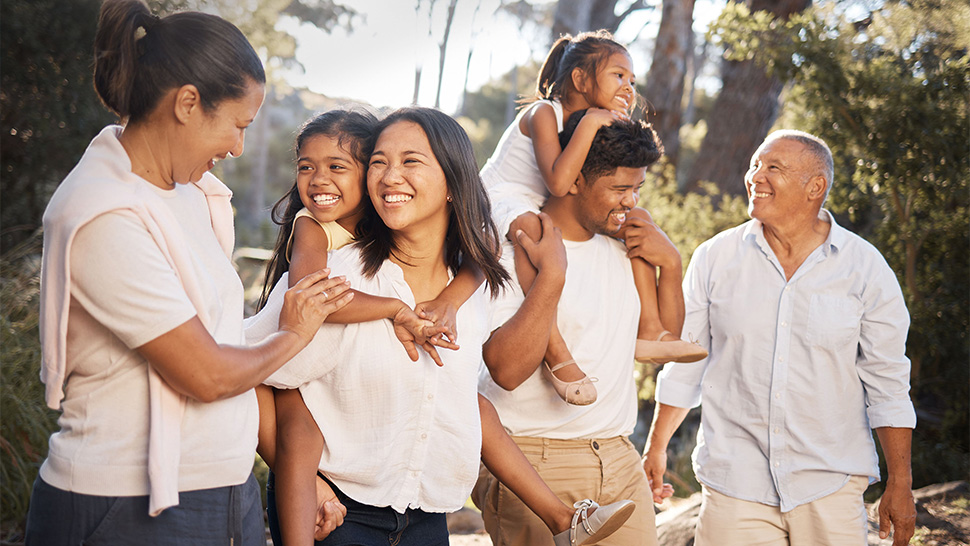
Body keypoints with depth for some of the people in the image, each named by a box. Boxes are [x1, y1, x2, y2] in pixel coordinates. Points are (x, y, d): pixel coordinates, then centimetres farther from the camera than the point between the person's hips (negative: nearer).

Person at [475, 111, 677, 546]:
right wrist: (551, 276, -23)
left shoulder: (620, 249, 12)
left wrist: (670, 264, 6)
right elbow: (507, 369, -21)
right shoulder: (511, 253, -10)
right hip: (532, 463, -6)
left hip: (619, 461, 6)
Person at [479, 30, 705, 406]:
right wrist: (590, 123, -32)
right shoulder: (544, 114, -19)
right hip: (502, 201, -9)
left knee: (637, 219, 0)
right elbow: (559, 183, -35)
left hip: (555, 213, 9)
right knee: (532, 228, -43)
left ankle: (648, 330, -8)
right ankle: (555, 353, -44)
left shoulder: (603, 123, 7)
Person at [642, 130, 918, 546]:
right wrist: (656, 447, 14)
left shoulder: (866, 269, -2)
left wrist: (899, 484, 0)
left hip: (829, 489, -1)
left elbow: (887, 383, 1)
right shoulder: (715, 258, 2)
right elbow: (685, 363, 11)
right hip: (734, 486, 1)